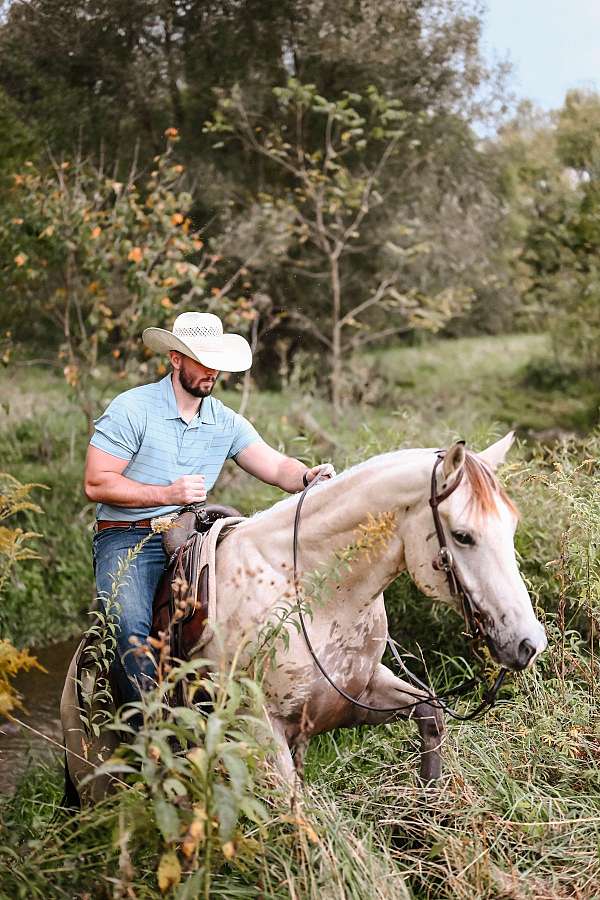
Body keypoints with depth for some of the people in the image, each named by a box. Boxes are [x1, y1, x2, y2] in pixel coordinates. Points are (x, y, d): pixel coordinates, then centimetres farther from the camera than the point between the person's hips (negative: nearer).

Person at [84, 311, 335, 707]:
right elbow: (97, 484, -10)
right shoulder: (132, 409, -6)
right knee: (130, 624, -31)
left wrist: (308, 476, -23)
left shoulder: (226, 422, 9)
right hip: (126, 540, -5)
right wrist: (169, 494, -17)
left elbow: (277, 467, 1)